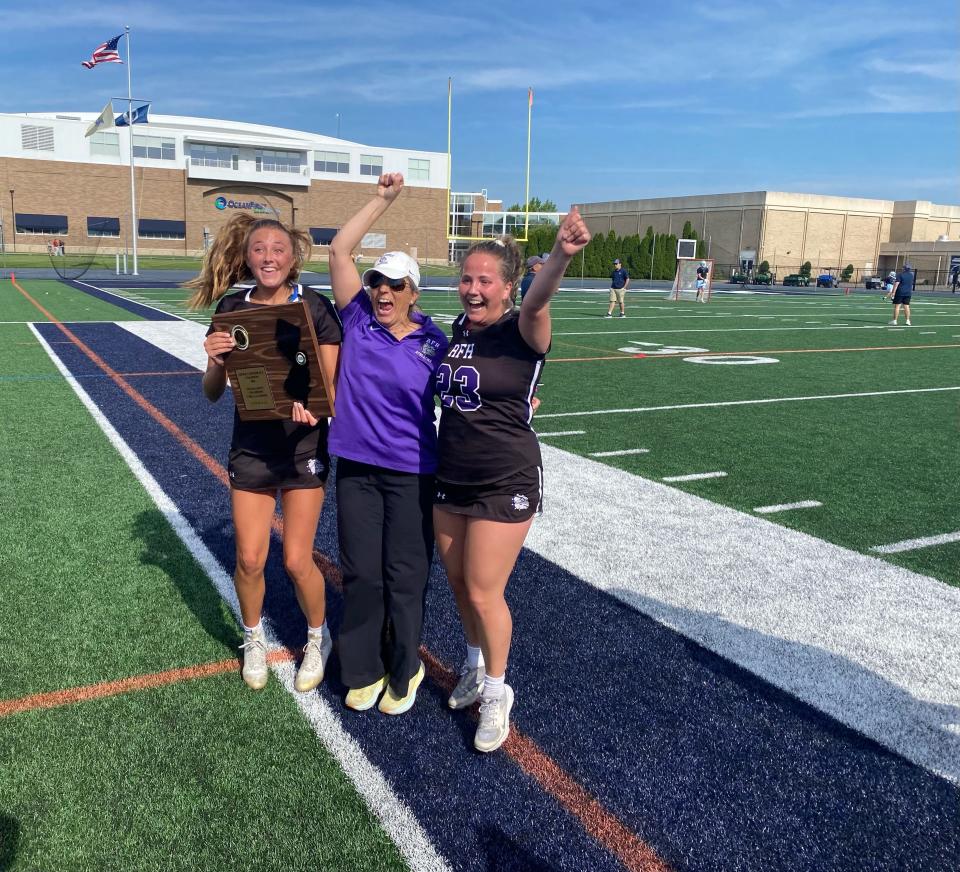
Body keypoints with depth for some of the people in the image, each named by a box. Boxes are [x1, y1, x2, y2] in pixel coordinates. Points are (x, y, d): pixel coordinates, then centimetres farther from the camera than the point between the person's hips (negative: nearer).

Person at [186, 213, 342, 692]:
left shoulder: (316, 307, -9)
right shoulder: (232, 309, -3)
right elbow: (212, 393, 0)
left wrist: (313, 405, -31)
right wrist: (214, 360, -21)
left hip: (303, 448, -2)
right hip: (250, 449, 2)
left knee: (297, 560, 2)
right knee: (249, 560, 5)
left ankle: (319, 639, 30)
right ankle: (254, 639, 35)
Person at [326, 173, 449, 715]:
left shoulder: (435, 342, -5)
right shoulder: (358, 320, -1)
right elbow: (339, 250, -3)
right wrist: (384, 200, -3)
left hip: (412, 475, -2)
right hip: (357, 469, 2)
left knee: (405, 577, 7)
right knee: (360, 573, 11)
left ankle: (404, 673, 27)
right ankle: (364, 671, 29)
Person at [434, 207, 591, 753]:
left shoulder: (523, 331, -15)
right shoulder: (459, 329, 3)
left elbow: (539, 300, -39)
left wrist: (561, 257, -58)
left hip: (506, 487, -6)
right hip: (451, 480, 6)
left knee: (484, 593, -1)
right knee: (460, 584, 17)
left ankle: (496, 694, 24)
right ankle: (476, 667, 42)